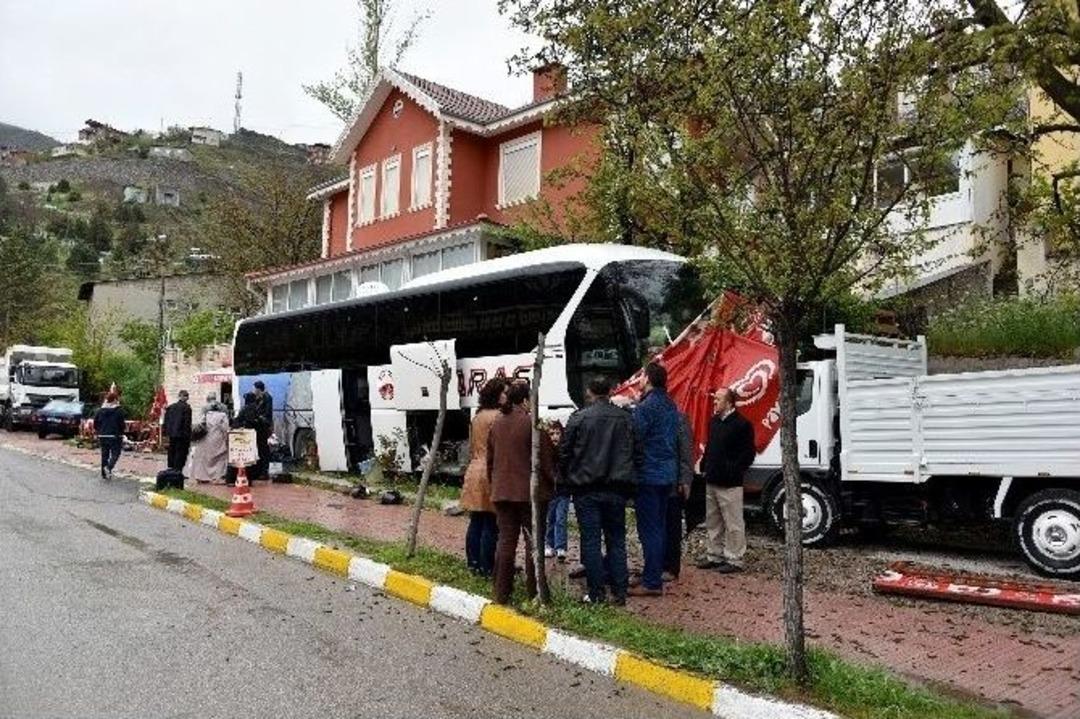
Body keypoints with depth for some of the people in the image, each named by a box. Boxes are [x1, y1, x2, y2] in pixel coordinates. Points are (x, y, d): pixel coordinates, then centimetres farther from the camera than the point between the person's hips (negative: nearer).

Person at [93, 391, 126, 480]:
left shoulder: (100, 411, 4)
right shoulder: (119, 410, -9)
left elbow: (95, 424, 6)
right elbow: (122, 424, -10)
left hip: (103, 436, 5)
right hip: (115, 436, -4)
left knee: (104, 454, 13)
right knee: (115, 453, 2)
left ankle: (104, 474, 16)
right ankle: (109, 467, -23)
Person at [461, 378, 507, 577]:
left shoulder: (477, 416, 14)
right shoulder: (498, 416, -12)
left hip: (474, 470, 8)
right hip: (491, 472, -8)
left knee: (475, 522, 12)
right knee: (490, 524, -2)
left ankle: (473, 563, 17)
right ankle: (486, 567, 2)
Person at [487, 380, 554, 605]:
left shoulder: (496, 424, 7)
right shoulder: (533, 423, -12)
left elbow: (490, 460, 14)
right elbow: (545, 460, -10)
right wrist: (552, 484, 3)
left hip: (502, 492, 5)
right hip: (530, 492, -5)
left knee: (505, 540, 10)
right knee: (533, 540, 4)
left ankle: (501, 593, 13)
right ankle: (534, 592, 9)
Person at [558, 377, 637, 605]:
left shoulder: (579, 417, -6)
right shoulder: (626, 418, 4)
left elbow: (564, 452, -3)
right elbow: (635, 452, 8)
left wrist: (565, 483, 9)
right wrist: (627, 482, 15)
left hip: (586, 489, -3)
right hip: (617, 489, 3)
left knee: (591, 541, 3)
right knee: (616, 540, 10)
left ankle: (596, 593, 4)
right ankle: (619, 592, 11)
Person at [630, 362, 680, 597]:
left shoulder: (645, 407, -16)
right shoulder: (670, 406, 11)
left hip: (648, 474, -9)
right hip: (668, 474, 9)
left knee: (649, 529, -4)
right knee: (658, 527, 16)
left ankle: (652, 582, -1)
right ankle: (656, 576, 24)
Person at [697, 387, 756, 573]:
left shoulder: (742, 424, -10)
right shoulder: (714, 421, 14)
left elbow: (748, 453, -12)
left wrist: (734, 471, -16)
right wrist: (705, 465, 12)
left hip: (729, 484, -8)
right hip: (711, 481, 8)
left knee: (733, 523, -1)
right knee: (712, 522, 15)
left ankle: (734, 559, 7)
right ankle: (714, 555, 26)